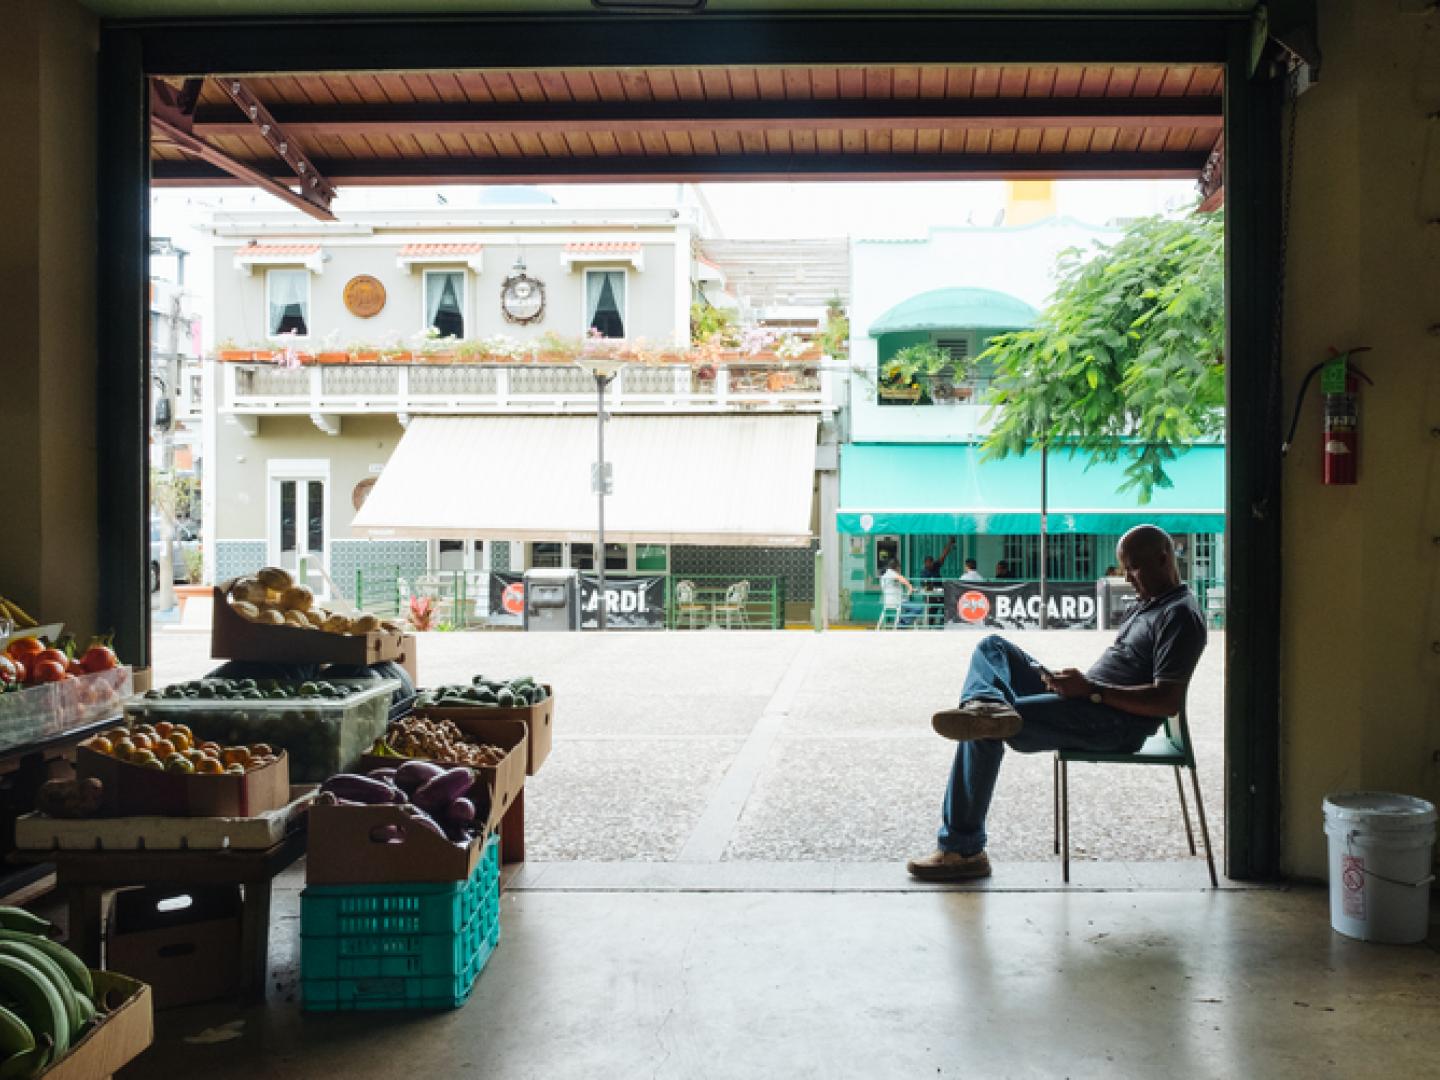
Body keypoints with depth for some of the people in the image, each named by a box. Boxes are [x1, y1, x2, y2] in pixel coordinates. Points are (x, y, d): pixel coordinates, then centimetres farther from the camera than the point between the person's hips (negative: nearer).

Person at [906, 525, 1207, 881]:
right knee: (991, 647, 6)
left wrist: (1090, 690, -24)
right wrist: (1075, 682, 6)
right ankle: (989, 705, -28)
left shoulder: (1181, 615, -11)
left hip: (1117, 723, -11)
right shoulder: (1149, 604, 23)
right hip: (1087, 705, 11)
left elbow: (1168, 701, -22)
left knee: (984, 732, -21)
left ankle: (962, 850, -18)